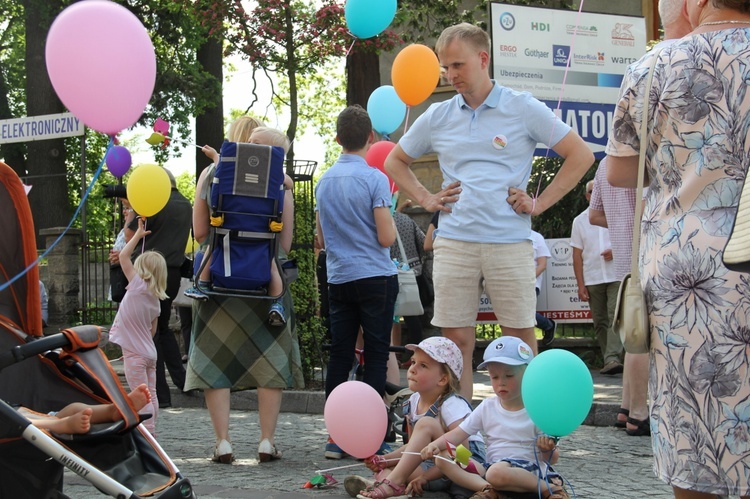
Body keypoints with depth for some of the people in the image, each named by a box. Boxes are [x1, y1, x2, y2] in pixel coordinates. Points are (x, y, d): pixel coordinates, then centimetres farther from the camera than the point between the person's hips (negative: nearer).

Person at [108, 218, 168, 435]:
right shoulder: (156, 298, 8)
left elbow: (123, 256, -11)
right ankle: (150, 433, 17)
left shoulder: (138, 285, -12)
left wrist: (138, 234, -3)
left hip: (134, 354, -7)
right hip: (149, 352, 7)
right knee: (151, 395, 11)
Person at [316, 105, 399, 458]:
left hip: (338, 280, 5)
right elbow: (387, 237, -12)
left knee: (339, 355, 6)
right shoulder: (374, 179, -10)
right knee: (376, 355, 0)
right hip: (376, 277, -5)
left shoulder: (324, 181, 9)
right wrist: (389, 215, 6)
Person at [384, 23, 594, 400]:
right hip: (453, 242, 3)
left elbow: (580, 155, 3)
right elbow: (395, 161, 25)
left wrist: (540, 204, -2)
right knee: (456, 340, 3)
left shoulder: (523, 109, 1)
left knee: (521, 340, 2)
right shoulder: (437, 117, 11)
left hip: (511, 244, -3)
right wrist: (425, 199, 10)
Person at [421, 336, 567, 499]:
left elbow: (552, 460, -1)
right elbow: (458, 433, 6)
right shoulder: (487, 407, 10)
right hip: (490, 466, 6)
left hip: (527, 471, -6)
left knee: (497, 472, -40)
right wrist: (435, 444, -13)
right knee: (442, 457, -11)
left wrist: (548, 450, -25)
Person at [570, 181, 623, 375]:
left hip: (616, 277, -2)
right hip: (592, 279, 2)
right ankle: (608, 361, 7)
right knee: (600, 322, 3)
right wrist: (580, 285, -1)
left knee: (615, 317, -15)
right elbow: (577, 255, 6)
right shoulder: (579, 221, 9)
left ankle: (613, 359, -25)